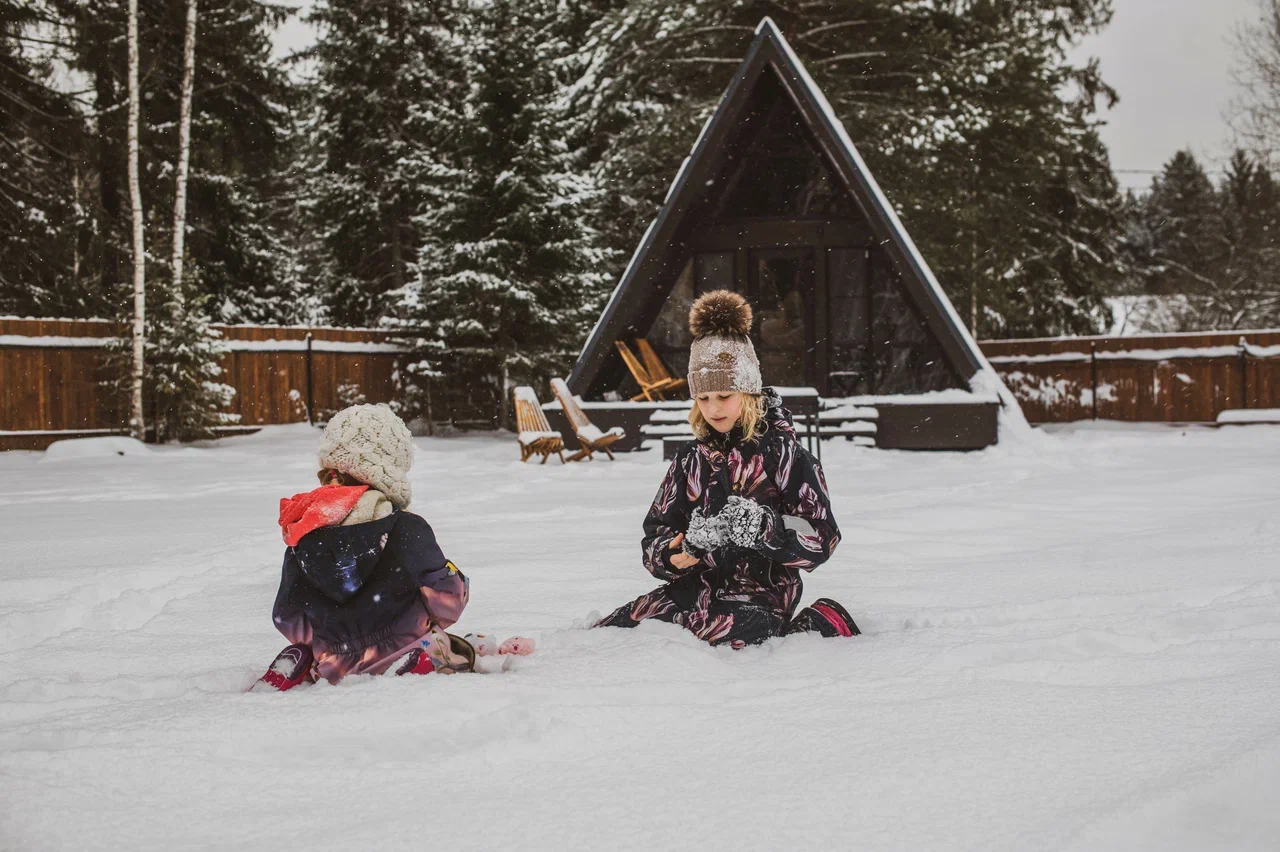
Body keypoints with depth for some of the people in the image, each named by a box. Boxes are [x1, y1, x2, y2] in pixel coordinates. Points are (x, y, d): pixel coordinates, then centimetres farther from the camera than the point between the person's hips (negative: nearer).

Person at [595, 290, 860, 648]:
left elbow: (820, 537, -8)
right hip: (693, 588, 5)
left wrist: (762, 526, -26)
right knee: (607, 631, -12)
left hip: (759, 595, -5)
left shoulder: (780, 452, -2)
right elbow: (656, 533, 14)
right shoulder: (690, 461, 12)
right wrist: (670, 556, -10)